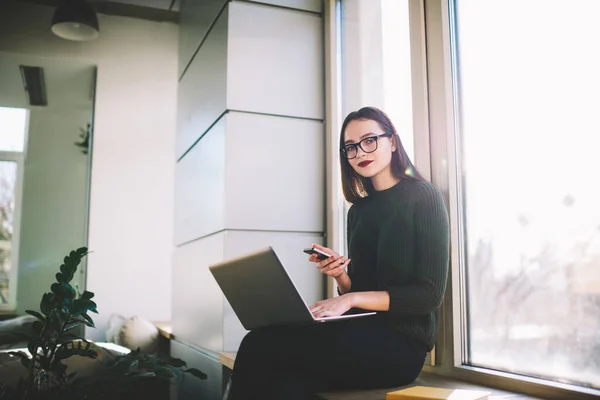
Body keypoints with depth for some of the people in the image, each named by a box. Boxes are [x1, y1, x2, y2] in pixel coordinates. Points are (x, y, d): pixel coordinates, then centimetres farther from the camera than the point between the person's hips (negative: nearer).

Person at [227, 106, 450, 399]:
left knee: (260, 344, -25)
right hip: (360, 337, 5)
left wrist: (352, 299, -16)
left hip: (401, 343, -5)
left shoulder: (423, 197, -1)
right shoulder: (358, 211, 16)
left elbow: (429, 294, -9)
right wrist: (341, 276, -4)